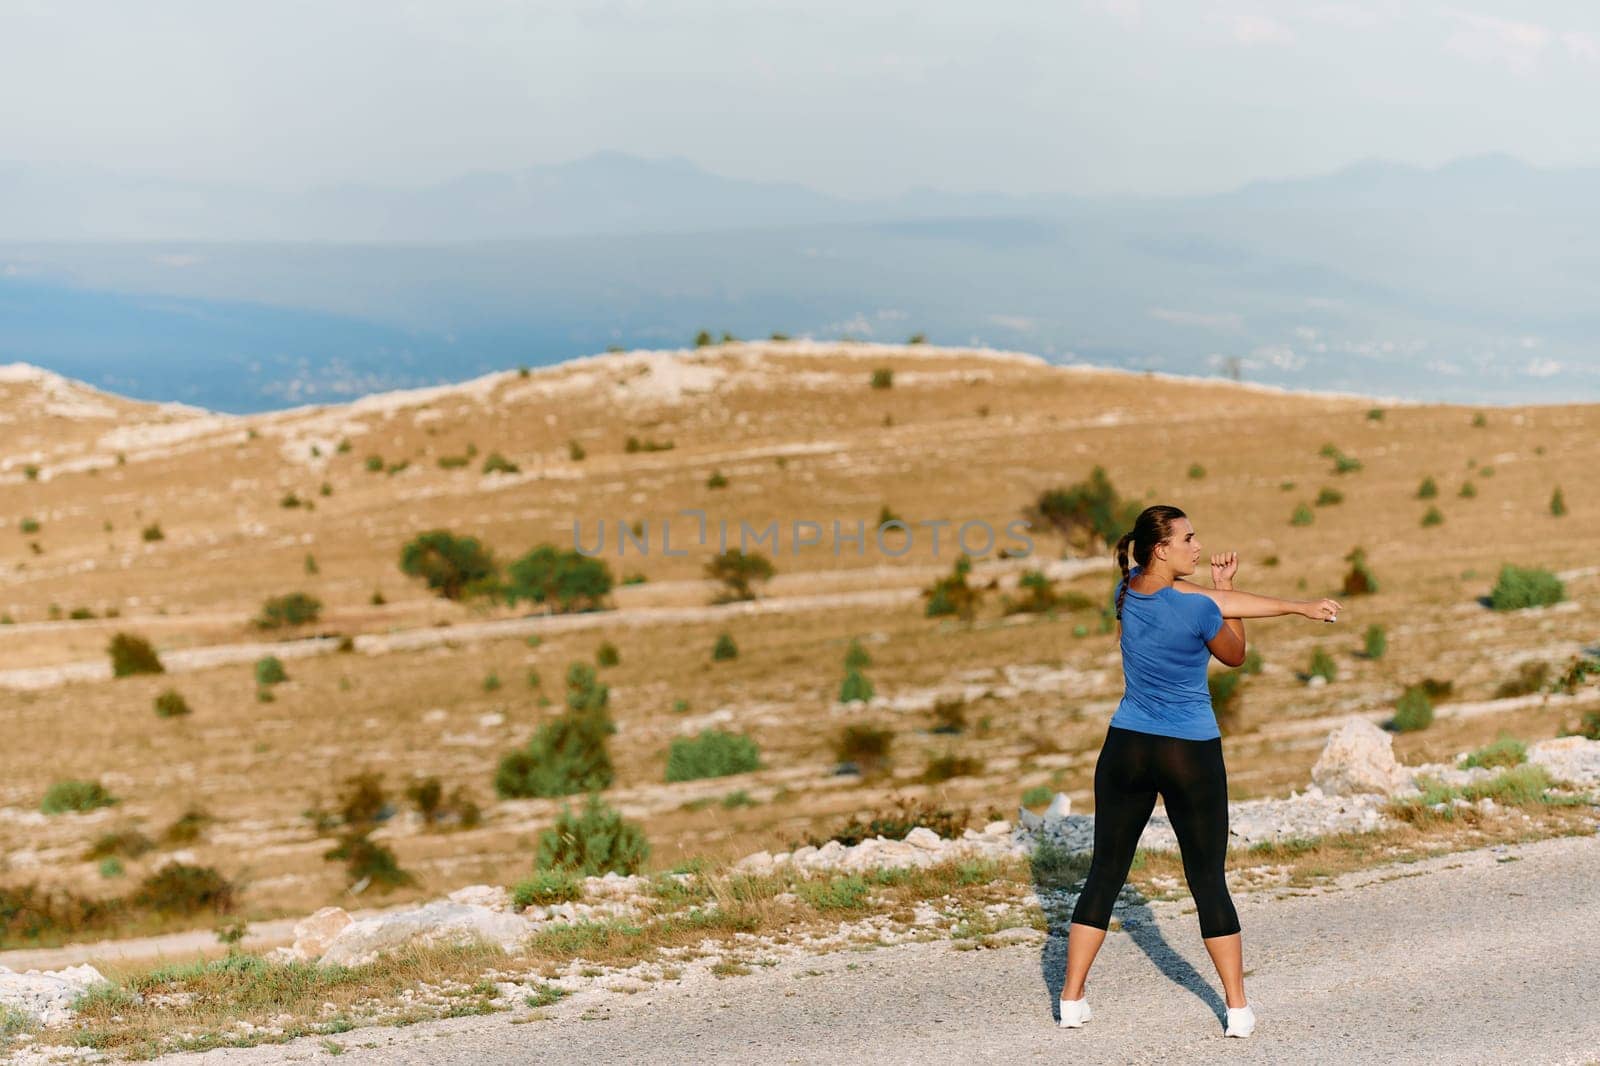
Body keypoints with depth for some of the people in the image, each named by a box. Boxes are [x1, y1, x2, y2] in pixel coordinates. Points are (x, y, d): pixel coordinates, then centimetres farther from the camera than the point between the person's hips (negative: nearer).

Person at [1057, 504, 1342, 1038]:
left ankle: (1072, 999, 12)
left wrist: (1296, 606, 5)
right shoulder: (1198, 607, -16)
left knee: (1105, 873, 10)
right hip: (1192, 755, -4)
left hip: (1126, 749, 4)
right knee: (1209, 882, 6)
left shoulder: (1128, 589, 2)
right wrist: (1224, 590, 12)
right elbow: (1235, 655, 4)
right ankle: (1238, 1009, 11)